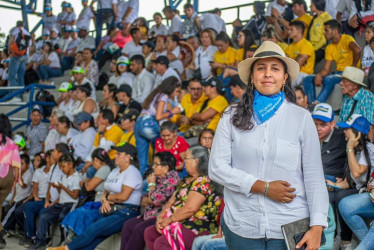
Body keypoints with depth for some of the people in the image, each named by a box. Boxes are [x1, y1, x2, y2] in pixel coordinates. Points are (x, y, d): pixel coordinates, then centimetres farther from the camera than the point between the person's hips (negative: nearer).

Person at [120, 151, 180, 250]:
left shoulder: (172, 179, -12)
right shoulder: (157, 177, 15)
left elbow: (155, 199, -19)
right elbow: (143, 200, 16)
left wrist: (151, 184, -2)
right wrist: (151, 200, -7)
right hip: (149, 215, 9)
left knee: (139, 229, -25)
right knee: (128, 225, -8)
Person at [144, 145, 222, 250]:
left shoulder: (203, 182, -16)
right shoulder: (186, 180, 17)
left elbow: (190, 208, -24)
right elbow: (172, 200, 16)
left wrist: (169, 220, -15)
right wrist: (160, 217, 0)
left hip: (197, 228, -11)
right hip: (181, 224, 11)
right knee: (149, 233, 8)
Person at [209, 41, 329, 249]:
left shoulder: (301, 118, -2)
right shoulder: (233, 117, 1)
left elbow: (314, 175, -3)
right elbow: (217, 167, -3)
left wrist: (317, 226, -12)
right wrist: (263, 187, -12)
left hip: (291, 229, -1)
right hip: (241, 227, 1)